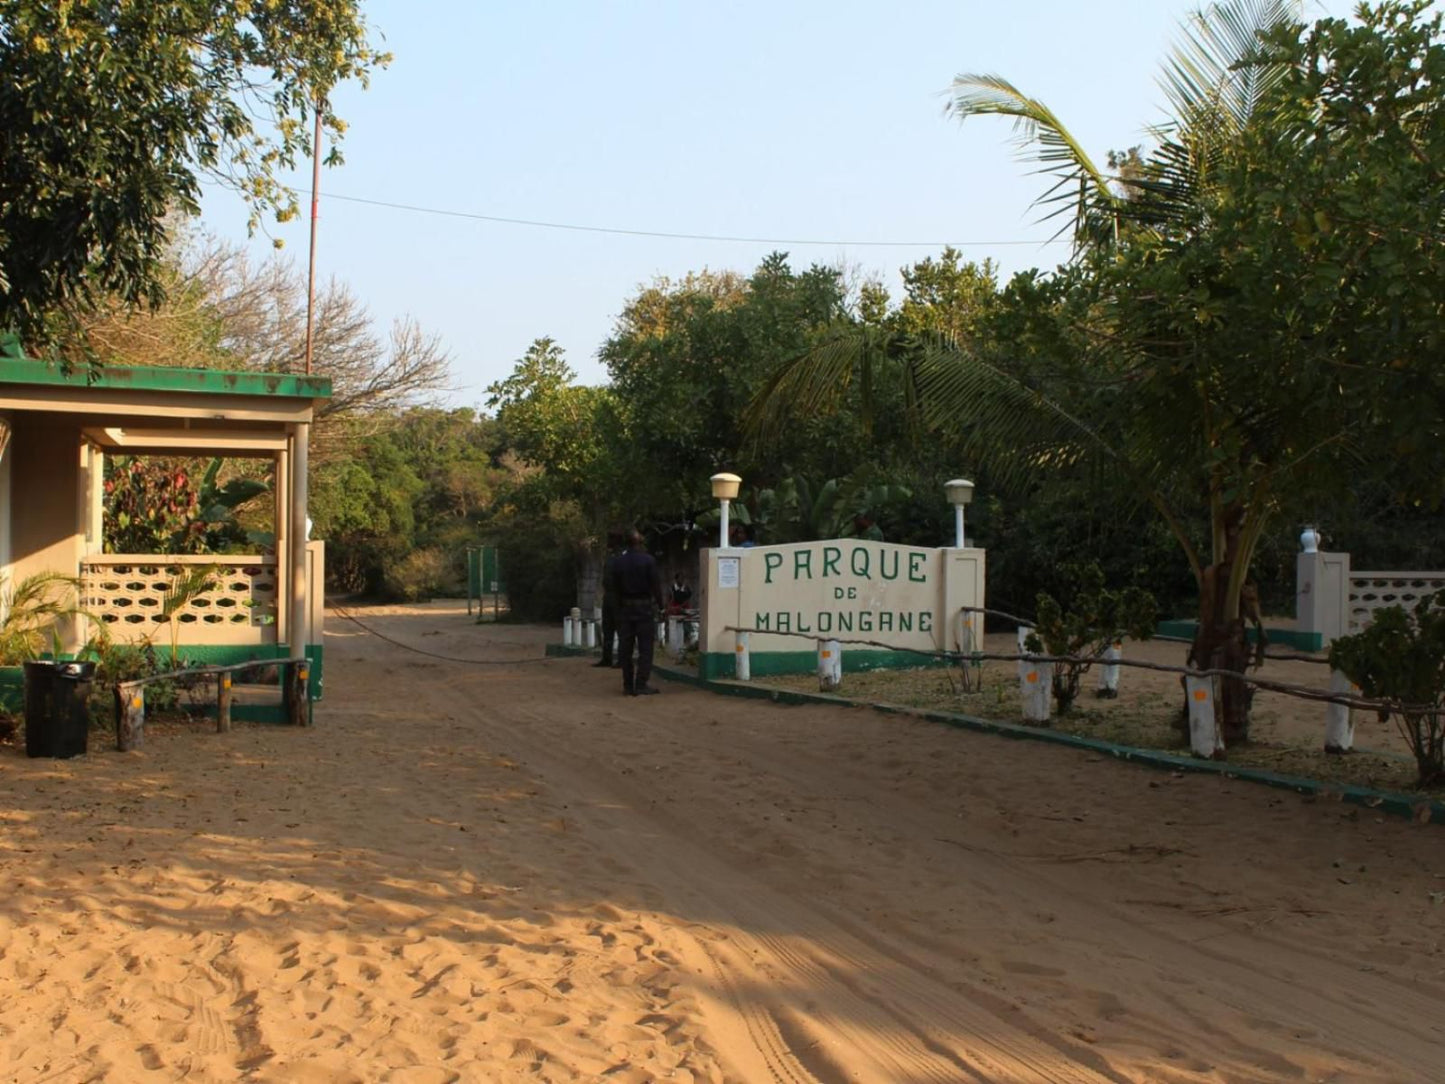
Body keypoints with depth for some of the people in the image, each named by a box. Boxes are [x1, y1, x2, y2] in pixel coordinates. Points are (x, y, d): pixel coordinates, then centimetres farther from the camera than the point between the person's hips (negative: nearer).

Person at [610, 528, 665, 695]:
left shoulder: (618, 562, 2)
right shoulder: (648, 560, -10)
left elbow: (615, 587, 5)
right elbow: (656, 585, -9)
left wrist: (620, 605, 13)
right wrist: (660, 605, 1)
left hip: (624, 608, 4)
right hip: (645, 607, -4)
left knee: (625, 649, 9)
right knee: (645, 648, 0)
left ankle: (628, 685, 11)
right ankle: (641, 686, -5)